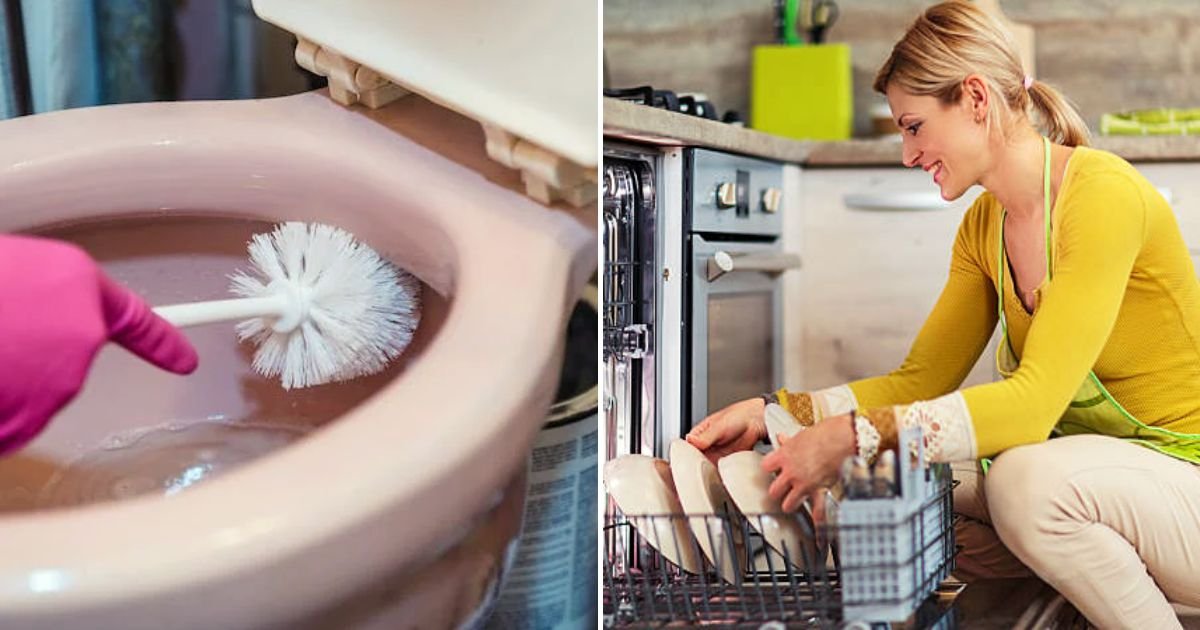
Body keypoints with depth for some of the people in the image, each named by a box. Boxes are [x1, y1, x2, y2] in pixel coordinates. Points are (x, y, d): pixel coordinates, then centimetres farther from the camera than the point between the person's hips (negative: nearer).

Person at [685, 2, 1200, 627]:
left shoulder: (1101, 193, -20)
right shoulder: (983, 226, 6)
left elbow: (1035, 399, -29)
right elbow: (918, 381, 5)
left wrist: (852, 434, -33)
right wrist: (770, 413, -6)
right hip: (1096, 473, 8)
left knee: (1029, 479, -34)